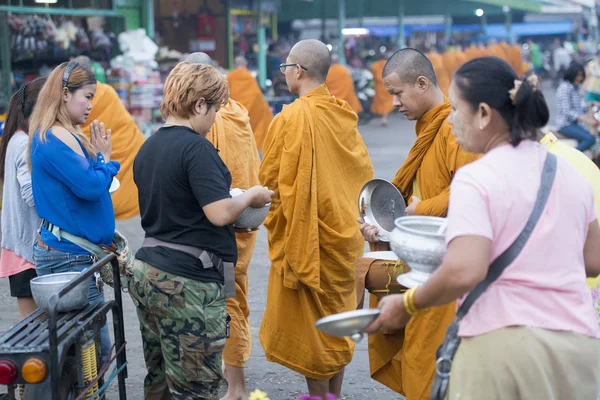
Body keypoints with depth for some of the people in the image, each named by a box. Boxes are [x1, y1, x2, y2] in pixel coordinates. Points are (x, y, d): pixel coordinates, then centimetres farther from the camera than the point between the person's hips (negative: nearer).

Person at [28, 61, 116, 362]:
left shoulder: (68, 135, 16)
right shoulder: (53, 139, -15)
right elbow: (90, 187, -20)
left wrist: (98, 155, 5)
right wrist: (104, 158, -3)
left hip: (73, 254, 10)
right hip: (68, 258, -10)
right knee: (96, 345, -9)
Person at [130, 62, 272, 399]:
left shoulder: (148, 148, 11)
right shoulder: (196, 147, -15)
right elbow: (220, 214, -22)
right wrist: (250, 197, -3)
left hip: (147, 273, 9)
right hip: (188, 285, -8)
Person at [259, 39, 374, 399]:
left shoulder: (291, 119, -16)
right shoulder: (344, 116, 3)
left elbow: (270, 182, -12)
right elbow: (364, 174, 9)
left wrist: (274, 220, 5)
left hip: (305, 236, -7)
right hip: (344, 234, 7)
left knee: (311, 321, 3)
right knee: (338, 316, 15)